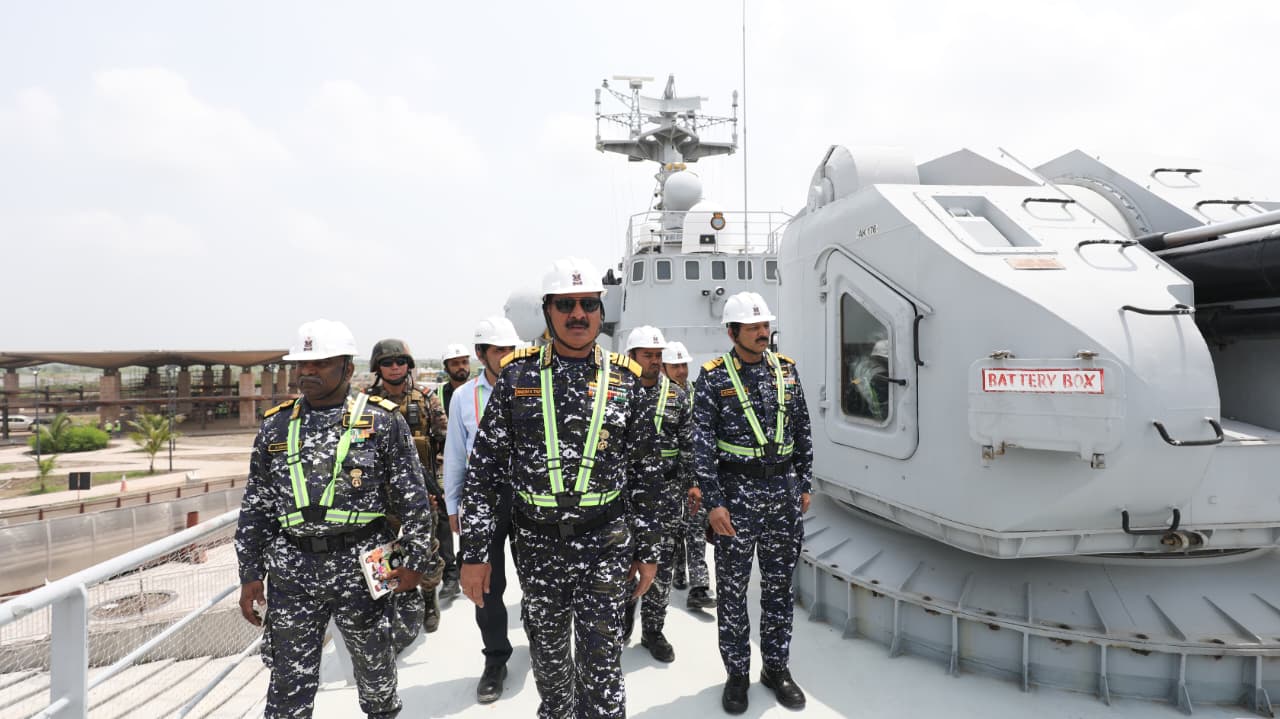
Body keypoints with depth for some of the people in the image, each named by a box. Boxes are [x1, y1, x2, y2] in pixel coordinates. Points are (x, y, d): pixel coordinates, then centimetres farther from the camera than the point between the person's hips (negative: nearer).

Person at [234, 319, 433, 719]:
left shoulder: (382, 422, -4)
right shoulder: (276, 426, 6)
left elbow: (412, 497, -3)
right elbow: (256, 507, 10)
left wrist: (415, 561, -5)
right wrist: (251, 574, 7)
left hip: (359, 566, -2)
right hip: (292, 571, 2)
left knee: (374, 664, 16)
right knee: (290, 679, 7)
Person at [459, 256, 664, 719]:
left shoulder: (625, 380, -1)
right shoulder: (517, 376, -2)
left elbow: (646, 472, 4)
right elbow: (484, 468, -2)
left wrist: (647, 549, 4)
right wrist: (474, 552, -5)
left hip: (606, 544, -1)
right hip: (536, 543, 1)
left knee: (601, 661, 4)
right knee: (548, 658, 17)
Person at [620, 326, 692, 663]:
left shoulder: (677, 396, 6)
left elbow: (688, 444, 7)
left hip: (667, 490, 1)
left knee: (661, 562, 6)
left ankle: (653, 630, 20)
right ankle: (621, 623, 28)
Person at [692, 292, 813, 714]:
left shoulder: (786, 369, 6)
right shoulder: (714, 377, -6)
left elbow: (802, 432, 12)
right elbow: (702, 445, -10)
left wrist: (804, 485, 10)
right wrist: (713, 501, -14)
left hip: (784, 489, 4)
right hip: (737, 490, -4)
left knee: (779, 584, 13)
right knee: (733, 587, 7)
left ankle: (776, 667, 28)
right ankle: (737, 672, 22)